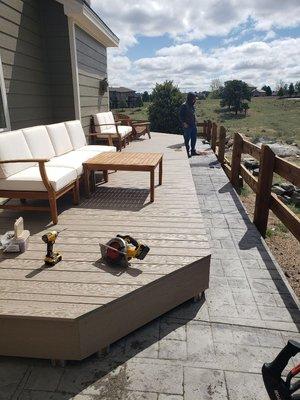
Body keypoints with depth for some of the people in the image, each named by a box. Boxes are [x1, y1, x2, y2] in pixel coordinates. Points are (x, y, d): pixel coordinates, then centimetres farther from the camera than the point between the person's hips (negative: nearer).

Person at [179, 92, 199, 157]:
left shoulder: (192, 105, 12)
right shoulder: (184, 106, -11)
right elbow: (180, 116, -11)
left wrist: (195, 122, 13)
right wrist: (184, 123, -19)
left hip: (193, 125, 8)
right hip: (187, 126, -7)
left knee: (194, 138, 12)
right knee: (187, 139, 0)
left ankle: (193, 151, 24)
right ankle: (187, 152, 10)